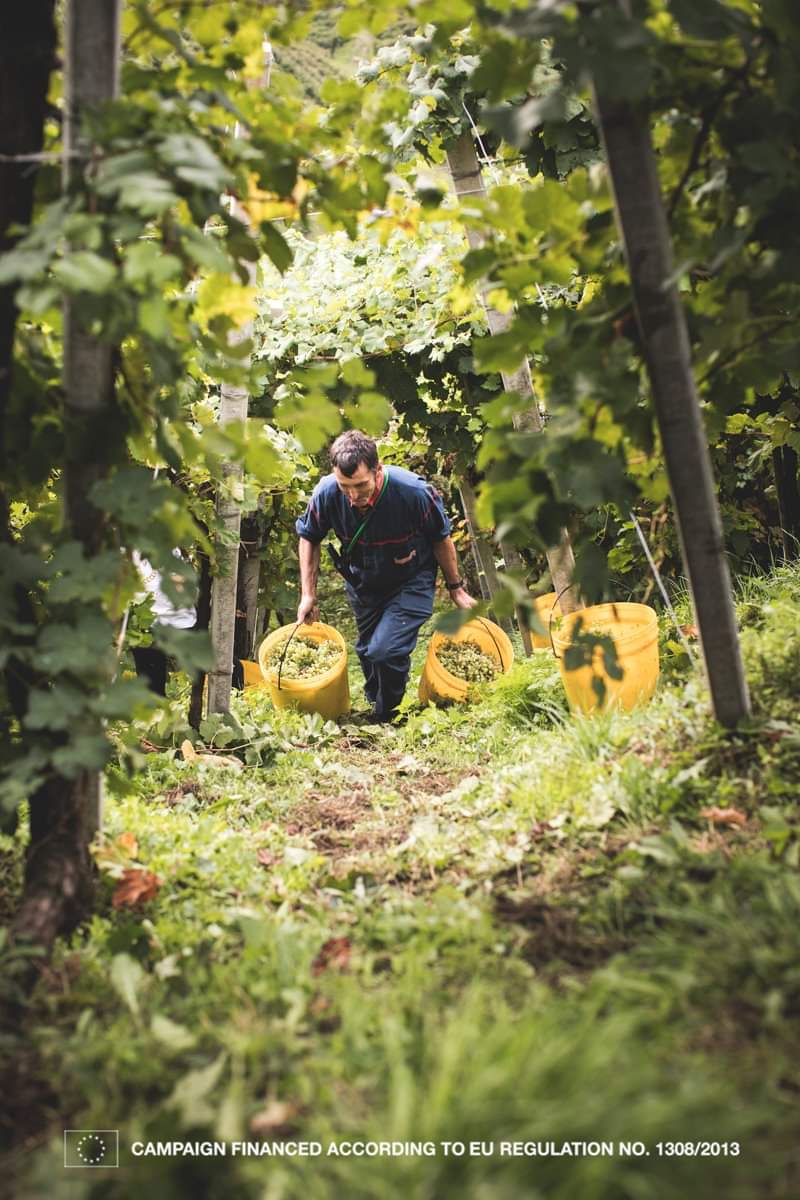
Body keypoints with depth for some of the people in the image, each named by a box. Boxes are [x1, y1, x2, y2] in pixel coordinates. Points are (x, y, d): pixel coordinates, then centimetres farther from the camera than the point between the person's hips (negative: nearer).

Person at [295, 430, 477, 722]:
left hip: (411, 581, -4)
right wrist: (308, 594, -7)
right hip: (362, 583, 4)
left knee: (386, 650, -20)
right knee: (367, 651, 20)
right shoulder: (326, 493, -26)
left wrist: (456, 589, -5)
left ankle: (388, 716, 8)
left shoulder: (414, 491, -34)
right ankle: (375, 705, 51)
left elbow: (441, 539, -14)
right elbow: (309, 538, -4)